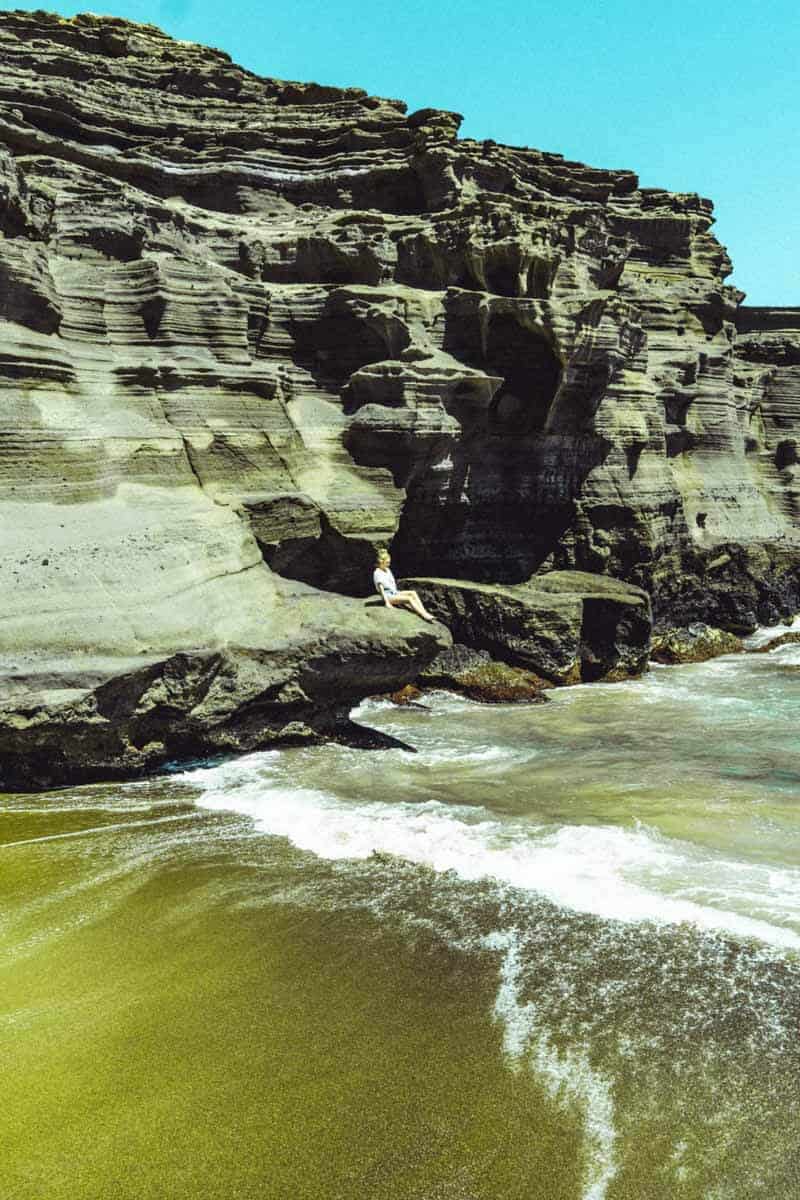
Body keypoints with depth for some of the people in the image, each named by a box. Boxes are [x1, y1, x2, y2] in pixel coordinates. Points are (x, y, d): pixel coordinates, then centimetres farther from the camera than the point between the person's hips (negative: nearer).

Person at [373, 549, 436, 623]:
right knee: (409, 598, -26)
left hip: (394, 592, 8)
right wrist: (387, 602, -21)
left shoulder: (388, 570, 16)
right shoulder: (377, 573, -10)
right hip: (388, 595, -8)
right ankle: (425, 616, -35)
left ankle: (425, 612, -30)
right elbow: (381, 588, -16)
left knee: (413, 593, -15)